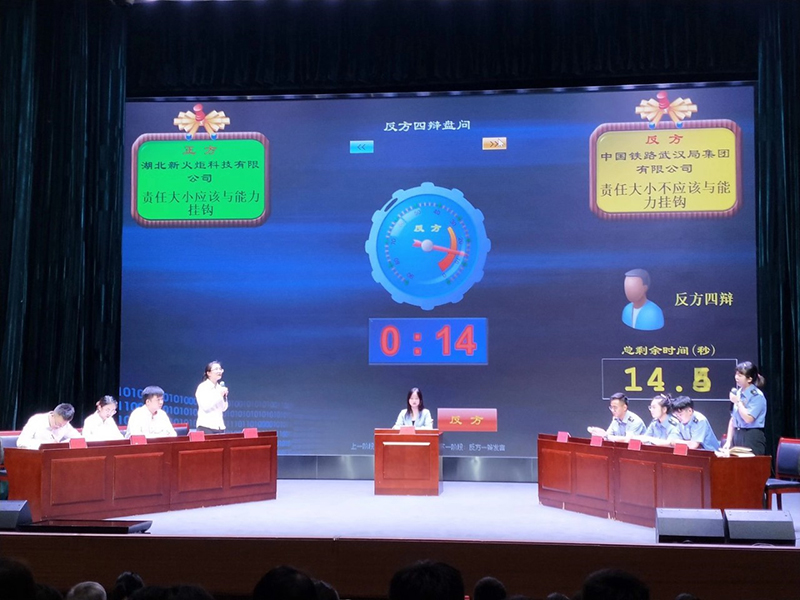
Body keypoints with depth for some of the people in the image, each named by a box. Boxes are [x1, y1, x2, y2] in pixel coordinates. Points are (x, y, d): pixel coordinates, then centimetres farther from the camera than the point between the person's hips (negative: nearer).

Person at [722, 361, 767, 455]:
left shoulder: (757, 395, -9)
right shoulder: (738, 393, 10)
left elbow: (748, 418, -17)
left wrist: (738, 402, -11)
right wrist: (728, 442, 10)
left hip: (752, 439, -6)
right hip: (737, 436, 6)